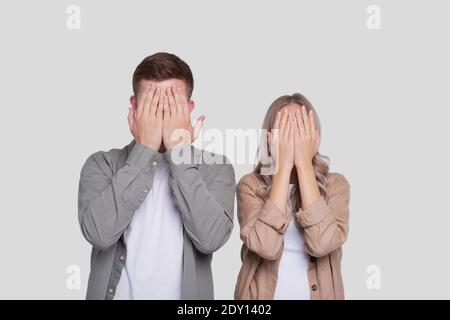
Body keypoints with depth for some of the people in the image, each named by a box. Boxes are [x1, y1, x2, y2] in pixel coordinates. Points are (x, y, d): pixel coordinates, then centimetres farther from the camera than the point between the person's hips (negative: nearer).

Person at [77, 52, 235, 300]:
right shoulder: (102, 164, -4)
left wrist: (178, 151, -19)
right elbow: (98, 232, -21)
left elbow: (210, 238, -21)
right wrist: (145, 149, -19)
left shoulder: (216, 168, -5)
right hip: (116, 293, 0)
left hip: (185, 293, 0)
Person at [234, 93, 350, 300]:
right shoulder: (251, 185, -9)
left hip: (320, 294, 1)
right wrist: (284, 165, -23)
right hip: (263, 295, -1)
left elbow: (321, 244, -24)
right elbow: (266, 246, -26)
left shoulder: (335, 184, -6)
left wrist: (303, 163, -21)